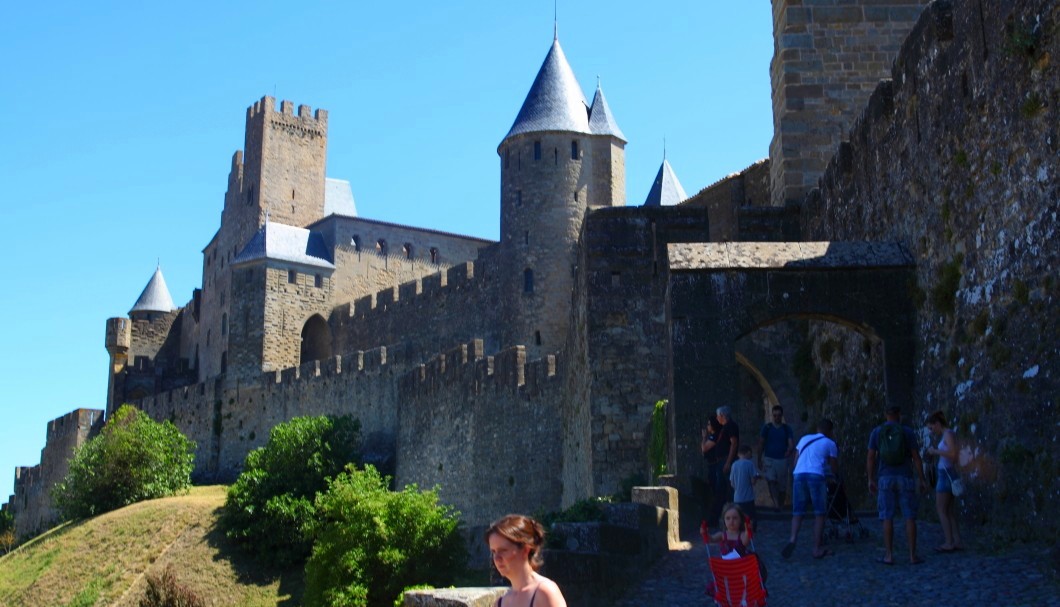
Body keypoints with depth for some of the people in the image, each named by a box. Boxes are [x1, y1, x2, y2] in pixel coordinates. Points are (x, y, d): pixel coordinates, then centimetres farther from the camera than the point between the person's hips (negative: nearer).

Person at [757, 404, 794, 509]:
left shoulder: (786, 428, 6)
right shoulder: (767, 427, 4)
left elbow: (791, 444, 0)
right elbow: (761, 444, 5)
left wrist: (789, 451, -20)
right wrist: (759, 460, 1)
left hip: (782, 460, 1)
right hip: (769, 459, -1)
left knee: (782, 486, 4)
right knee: (771, 481, -21)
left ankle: (780, 505, 19)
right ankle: (776, 503, -30)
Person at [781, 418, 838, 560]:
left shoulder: (804, 439, 25)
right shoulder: (830, 444, 14)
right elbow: (834, 469, 16)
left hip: (799, 475, 4)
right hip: (816, 476, -3)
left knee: (797, 512, 8)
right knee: (820, 513, 7)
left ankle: (792, 539, -16)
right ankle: (817, 549, 5)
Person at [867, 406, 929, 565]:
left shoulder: (876, 432, 2)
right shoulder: (908, 431, 0)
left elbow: (870, 457, -1)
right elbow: (916, 457, -3)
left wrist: (870, 480, 5)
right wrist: (922, 480, 1)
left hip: (886, 478, 1)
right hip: (905, 478, 0)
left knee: (887, 518, 2)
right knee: (910, 517, 4)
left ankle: (889, 556, -2)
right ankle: (913, 555, 1)